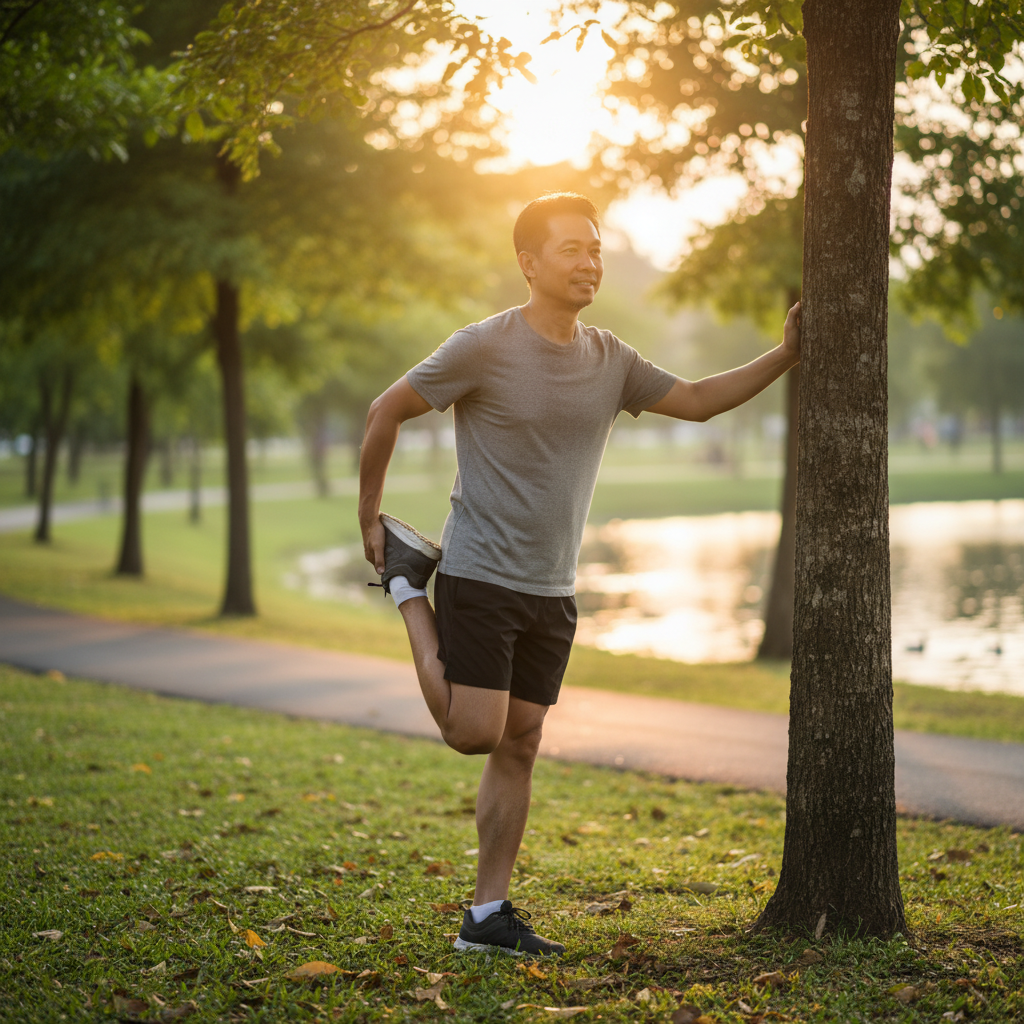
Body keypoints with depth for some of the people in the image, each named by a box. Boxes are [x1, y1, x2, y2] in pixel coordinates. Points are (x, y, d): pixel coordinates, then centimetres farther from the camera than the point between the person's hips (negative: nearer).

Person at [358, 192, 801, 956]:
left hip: (552, 595, 6)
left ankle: (489, 915, 13)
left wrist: (785, 356, 3)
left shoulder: (610, 361, 7)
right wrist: (368, 516, 0)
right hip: (479, 579, -6)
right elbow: (386, 413, -4)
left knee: (519, 748, 6)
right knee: (474, 732, -8)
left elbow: (698, 401, 13)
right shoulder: (485, 347, -11)